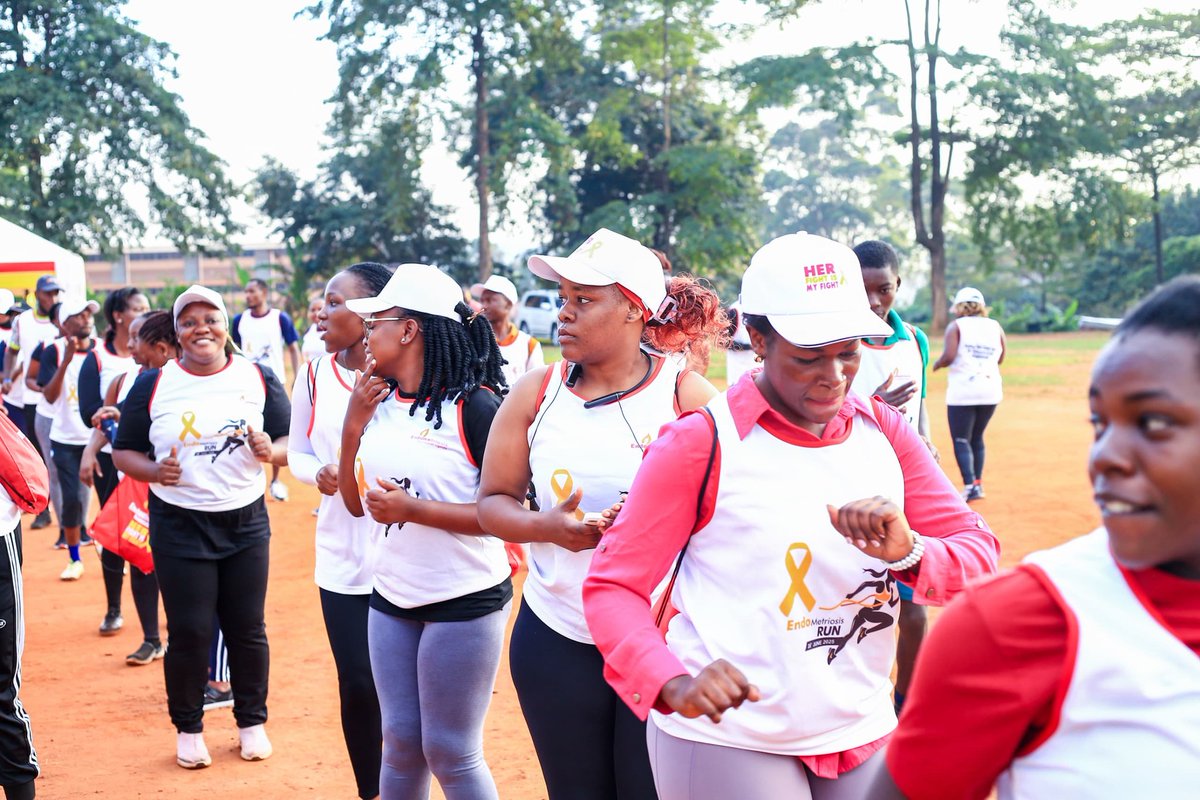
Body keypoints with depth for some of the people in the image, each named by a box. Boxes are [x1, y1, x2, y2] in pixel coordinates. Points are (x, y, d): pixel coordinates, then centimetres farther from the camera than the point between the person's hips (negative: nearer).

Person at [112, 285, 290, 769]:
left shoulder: (259, 378, 0)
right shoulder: (153, 384, -3)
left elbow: (291, 442, 3)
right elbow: (123, 452, 2)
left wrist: (270, 451, -19)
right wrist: (154, 471, -18)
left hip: (246, 522, 1)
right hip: (179, 527, -1)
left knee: (247, 629, 9)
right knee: (189, 633, 3)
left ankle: (252, 721, 27)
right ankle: (188, 728, 22)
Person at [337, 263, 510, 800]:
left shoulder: (474, 405, -17)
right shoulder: (378, 402, 5)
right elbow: (355, 503, 9)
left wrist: (413, 509, -23)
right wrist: (354, 426, -4)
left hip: (464, 601, -6)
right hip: (392, 598, 6)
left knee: (450, 753, 3)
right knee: (400, 741, 15)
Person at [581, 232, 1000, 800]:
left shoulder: (883, 430, 3)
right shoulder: (700, 444, -11)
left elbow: (981, 557, 2)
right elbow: (613, 586, -11)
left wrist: (908, 552, -20)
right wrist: (675, 683, -28)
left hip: (863, 735, 5)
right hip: (726, 746, -5)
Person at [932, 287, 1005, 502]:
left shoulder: (956, 326, -2)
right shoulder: (995, 327, 9)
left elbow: (949, 356, -14)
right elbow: (1000, 359, 11)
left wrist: (936, 364, 6)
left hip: (963, 391, -5)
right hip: (990, 390, 5)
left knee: (961, 440, -1)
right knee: (977, 438, 19)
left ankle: (970, 485, -15)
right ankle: (977, 483, 23)